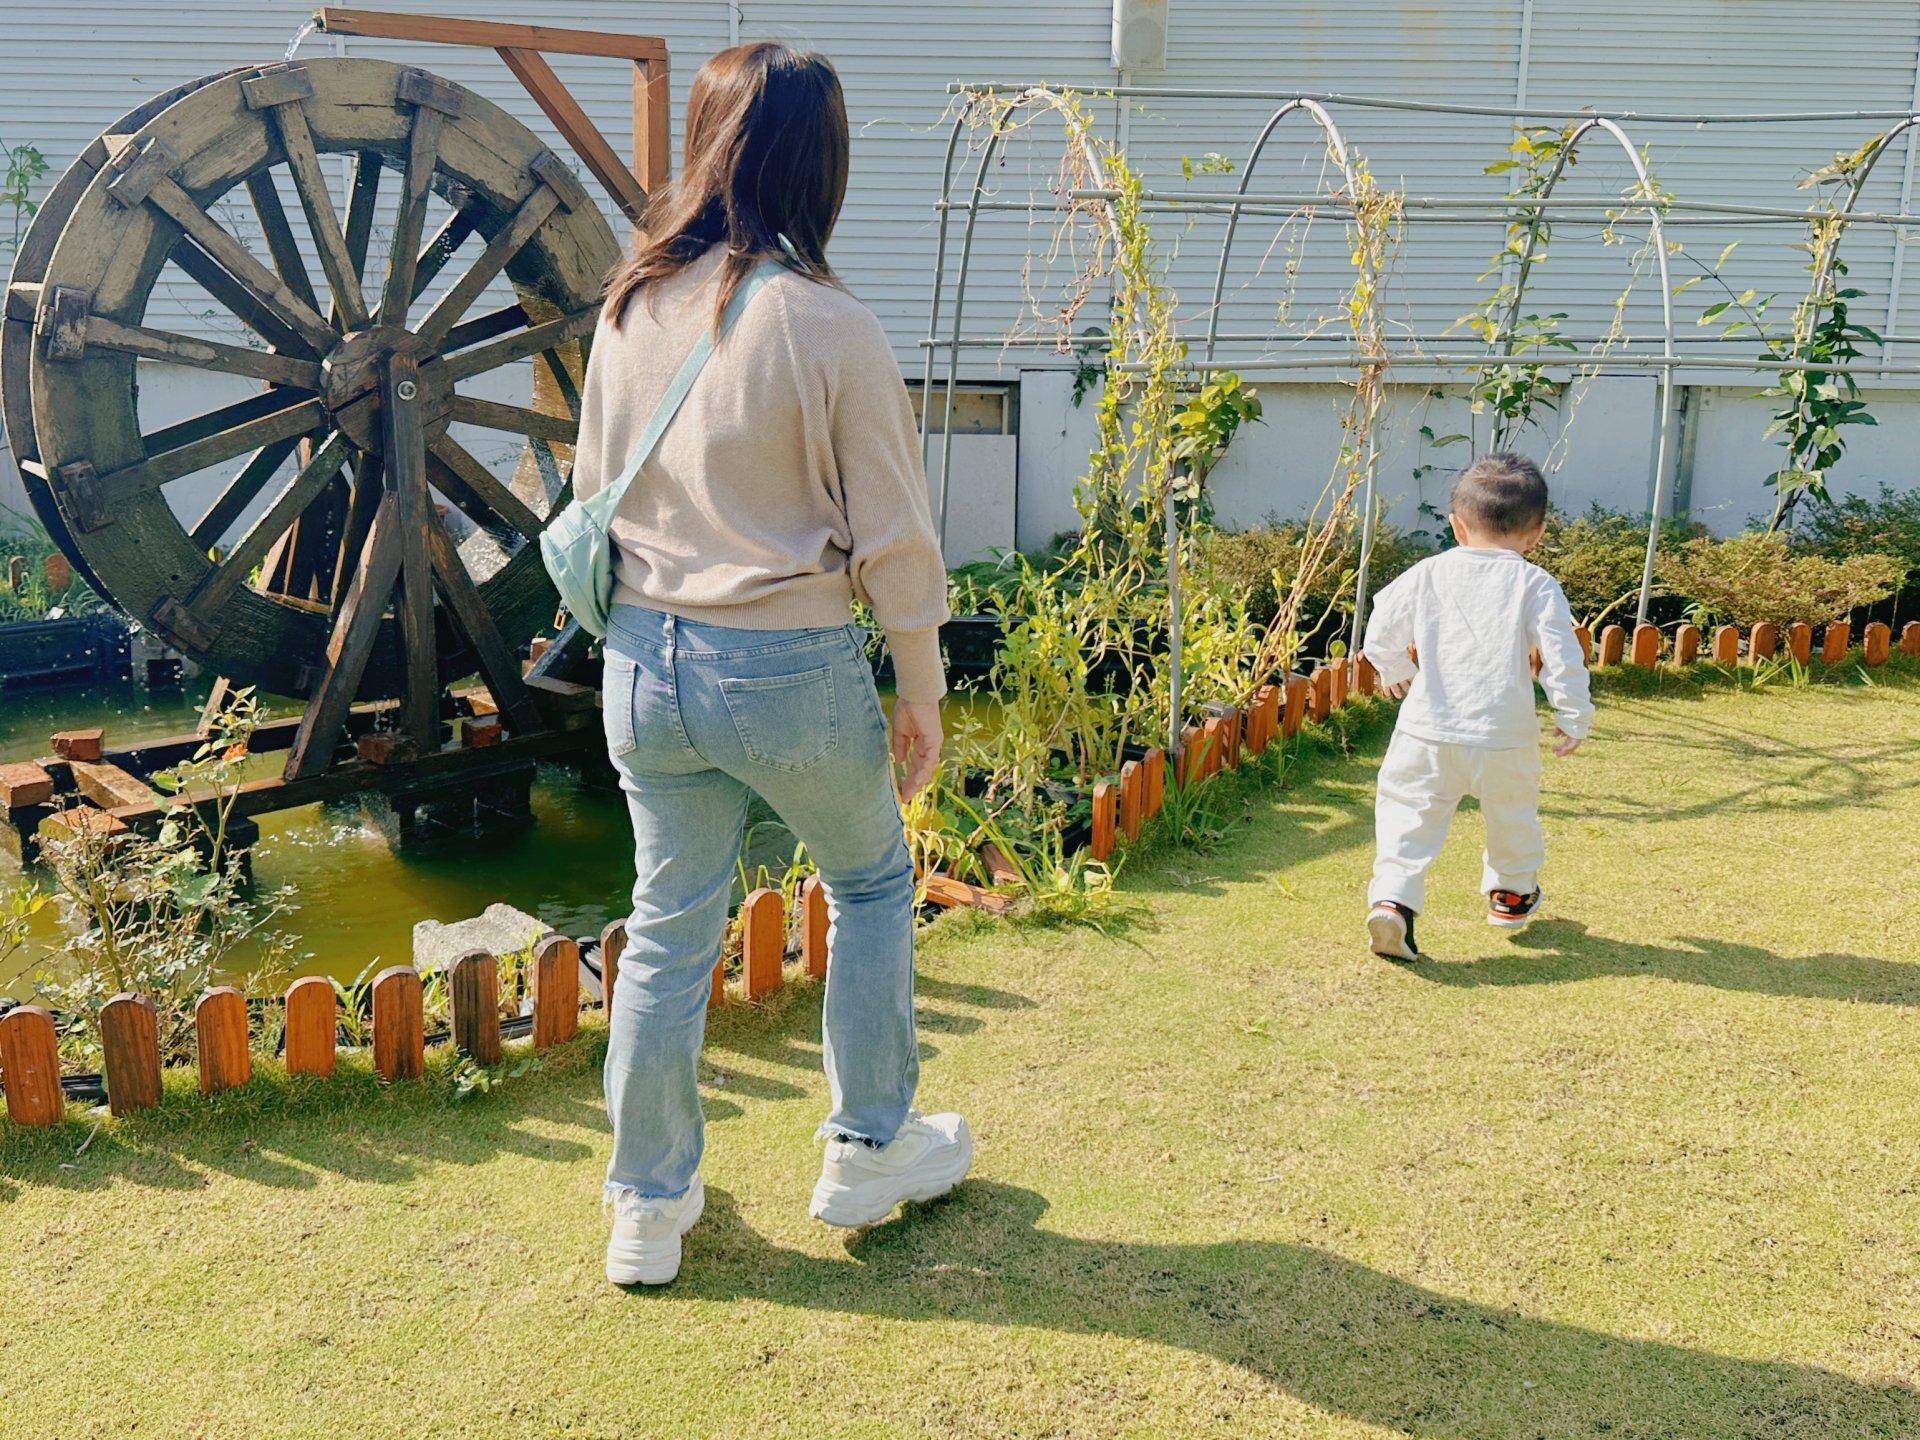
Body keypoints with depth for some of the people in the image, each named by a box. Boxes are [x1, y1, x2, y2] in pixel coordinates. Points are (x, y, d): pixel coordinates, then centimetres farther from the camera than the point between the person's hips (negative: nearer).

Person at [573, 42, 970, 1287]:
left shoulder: (631, 308, 1)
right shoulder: (831, 326, -14)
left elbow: (595, 495, 11)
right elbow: (893, 534, -9)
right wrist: (922, 691, 2)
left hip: (647, 659, 5)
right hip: (791, 668, -4)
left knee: (669, 925, 16)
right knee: (872, 883, 20)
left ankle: (650, 1208, 26)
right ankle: (869, 1152, 31)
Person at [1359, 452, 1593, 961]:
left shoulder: (1429, 573, 2)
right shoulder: (1536, 585, -3)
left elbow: (1382, 630, 4)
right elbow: (1563, 657, -8)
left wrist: (1394, 670, 24)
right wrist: (1574, 718, 5)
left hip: (1427, 732, 0)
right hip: (1505, 737, 0)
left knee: (1408, 814, 3)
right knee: (1513, 815, 23)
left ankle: (1391, 897, -15)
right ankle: (1512, 893, 41)